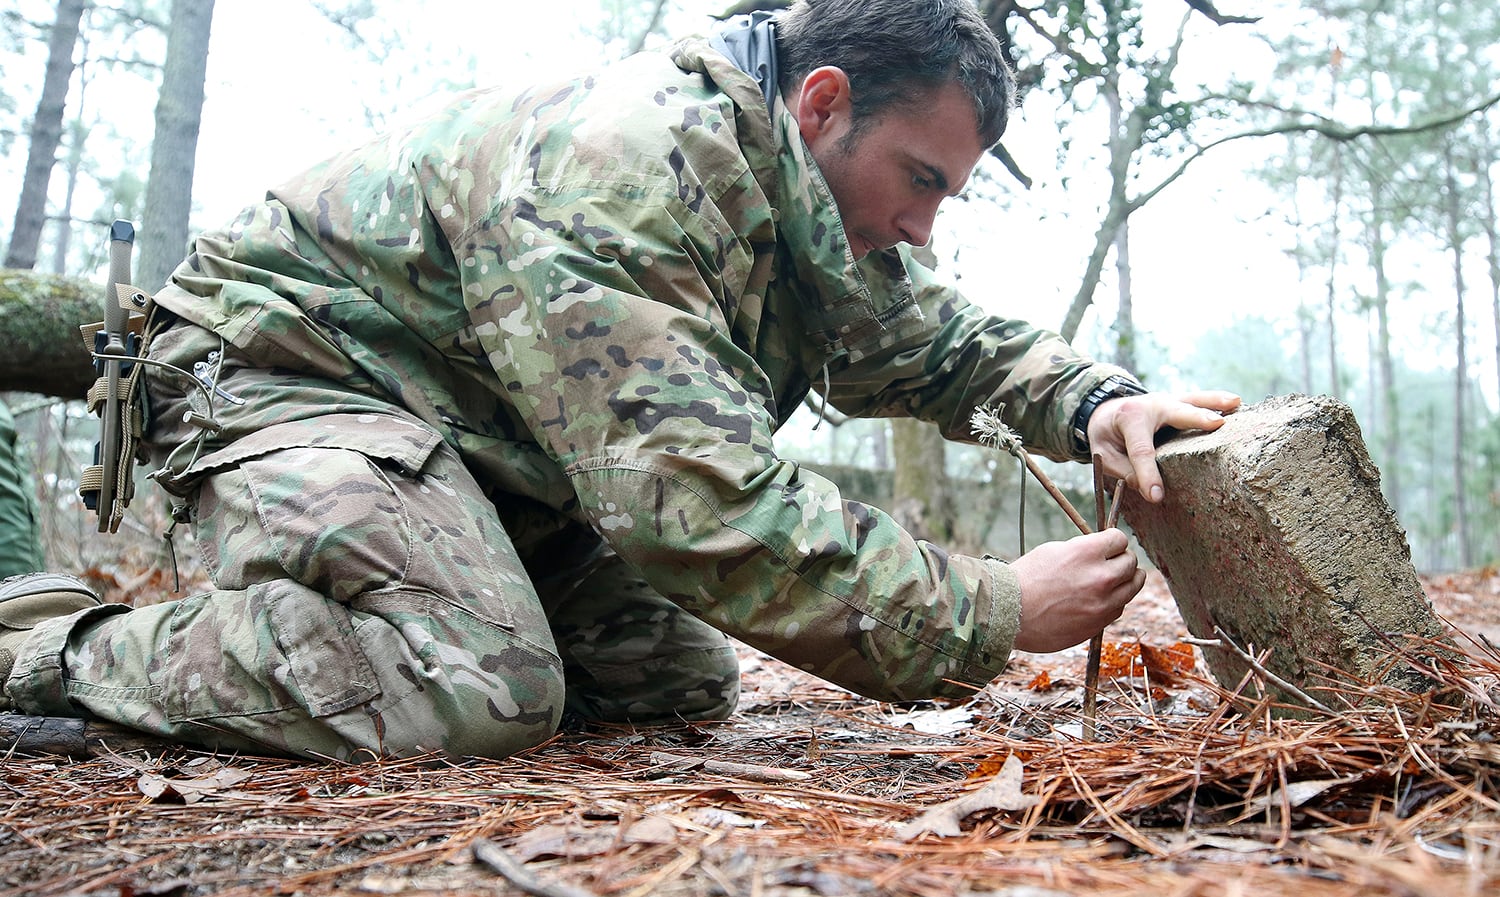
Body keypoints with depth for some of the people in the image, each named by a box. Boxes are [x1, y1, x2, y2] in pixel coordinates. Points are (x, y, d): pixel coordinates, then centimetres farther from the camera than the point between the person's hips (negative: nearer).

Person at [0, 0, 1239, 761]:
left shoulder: (811, 204, 2)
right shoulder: (615, 169, -30)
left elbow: (940, 339, 11)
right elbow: (701, 505, -36)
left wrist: (1091, 400, -10)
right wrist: (990, 614, -31)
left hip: (477, 440, 10)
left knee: (681, 688, 1)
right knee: (480, 700, -31)